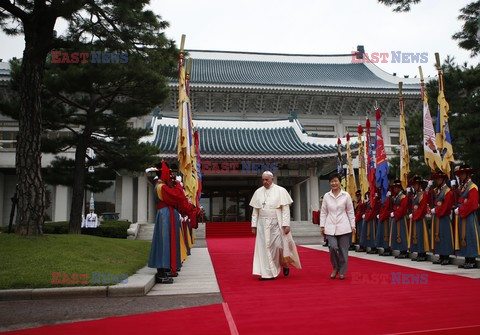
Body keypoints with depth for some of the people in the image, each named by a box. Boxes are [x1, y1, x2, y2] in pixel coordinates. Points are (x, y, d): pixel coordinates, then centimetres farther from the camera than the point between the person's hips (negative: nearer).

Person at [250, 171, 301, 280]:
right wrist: (254, 225, 4)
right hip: (263, 224, 3)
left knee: (278, 245, -4)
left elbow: (286, 209, -6)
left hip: (276, 224, -3)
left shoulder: (281, 191, -3)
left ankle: (285, 264, 27)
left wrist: (286, 225, -13)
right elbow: (255, 210, 9)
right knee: (264, 247, 1)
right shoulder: (258, 192, 6)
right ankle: (267, 273, 10)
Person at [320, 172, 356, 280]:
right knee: (333, 247, -12)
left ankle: (342, 272, 18)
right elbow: (323, 212, 8)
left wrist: (353, 225, 2)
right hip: (330, 227, 1)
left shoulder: (346, 195, 1)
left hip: (343, 227, -1)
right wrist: (322, 225, 4)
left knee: (343, 250, 2)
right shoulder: (326, 196, 5)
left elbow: (350, 212, 4)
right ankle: (335, 268, 13)